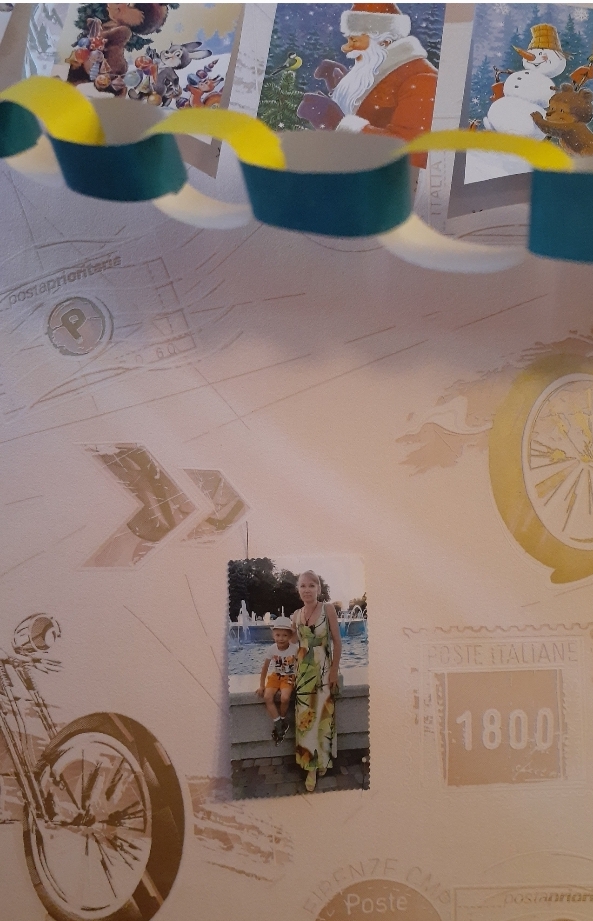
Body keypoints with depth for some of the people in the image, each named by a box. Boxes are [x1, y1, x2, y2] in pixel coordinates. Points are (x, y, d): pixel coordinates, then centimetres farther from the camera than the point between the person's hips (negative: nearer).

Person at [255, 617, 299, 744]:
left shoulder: (295, 649, -18)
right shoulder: (271, 649, -11)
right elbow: (265, 667, -1)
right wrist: (262, 686, -2)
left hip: (289, 677, -2)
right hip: (275, 676, 3)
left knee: (285, 698, -28)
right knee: (267, 697, -22)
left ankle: (283, 719, 1)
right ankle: (278, 723, -10)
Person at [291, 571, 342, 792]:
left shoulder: (328, 609, -9)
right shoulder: (296, 615, 3)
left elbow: (337, 642, -8)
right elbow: (296, 643, 11)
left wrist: (334, 671, -11)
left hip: (324, 669, -3)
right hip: (303, 670, 3)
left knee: (322, 715, 5)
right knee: (305, 716, 3)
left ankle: (323, 760, 24)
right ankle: (311, 767, 12)